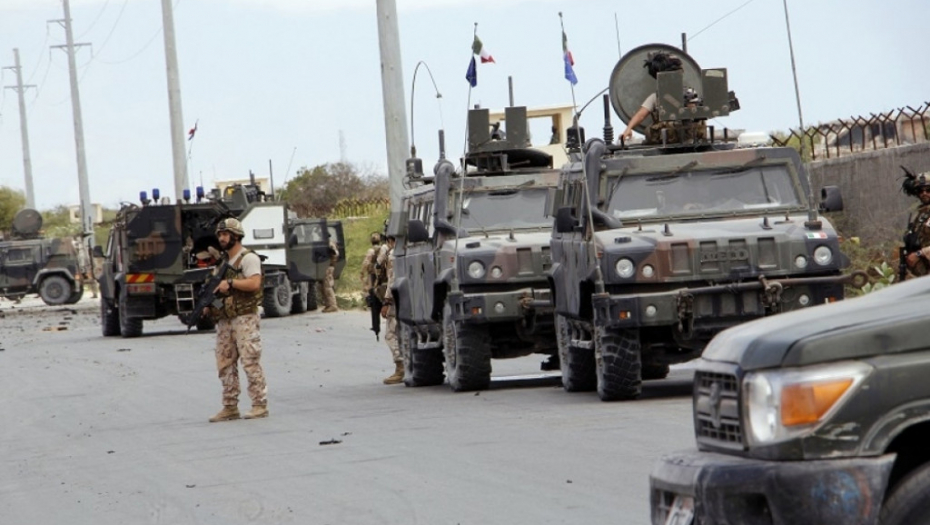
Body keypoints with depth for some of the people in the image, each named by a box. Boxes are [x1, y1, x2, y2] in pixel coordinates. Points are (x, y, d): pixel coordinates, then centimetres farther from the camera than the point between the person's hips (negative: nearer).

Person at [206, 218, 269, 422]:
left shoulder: (248, 258, -5)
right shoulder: (223, 261, 20)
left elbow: (254, 283, -18)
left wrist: (230, 283, -16)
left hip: (244, 318, -8)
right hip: (224, 319, 9)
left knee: (250, 361, -10)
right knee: (225, 364, 6)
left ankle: (260, 405, -7)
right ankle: (230, 407, 10)